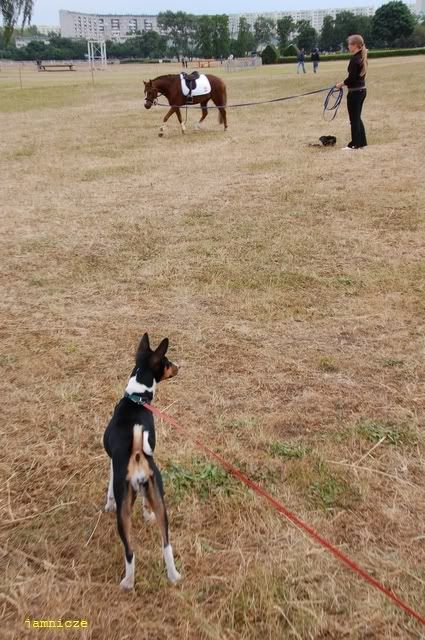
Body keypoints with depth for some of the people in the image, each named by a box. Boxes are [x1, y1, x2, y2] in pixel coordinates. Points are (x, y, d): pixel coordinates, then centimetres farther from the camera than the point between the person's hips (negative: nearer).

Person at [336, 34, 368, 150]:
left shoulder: (354, 59, -19)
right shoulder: (362, 58, 10)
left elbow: (351, 77, -21)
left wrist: (342, 84, -6)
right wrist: (346, 83, 8)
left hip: (355, 92, -9)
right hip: (362, 90, 9)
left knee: (354, 119, 1)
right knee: (357, 118, 16)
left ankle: (355, 144, 8)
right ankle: (362, 142, 21)